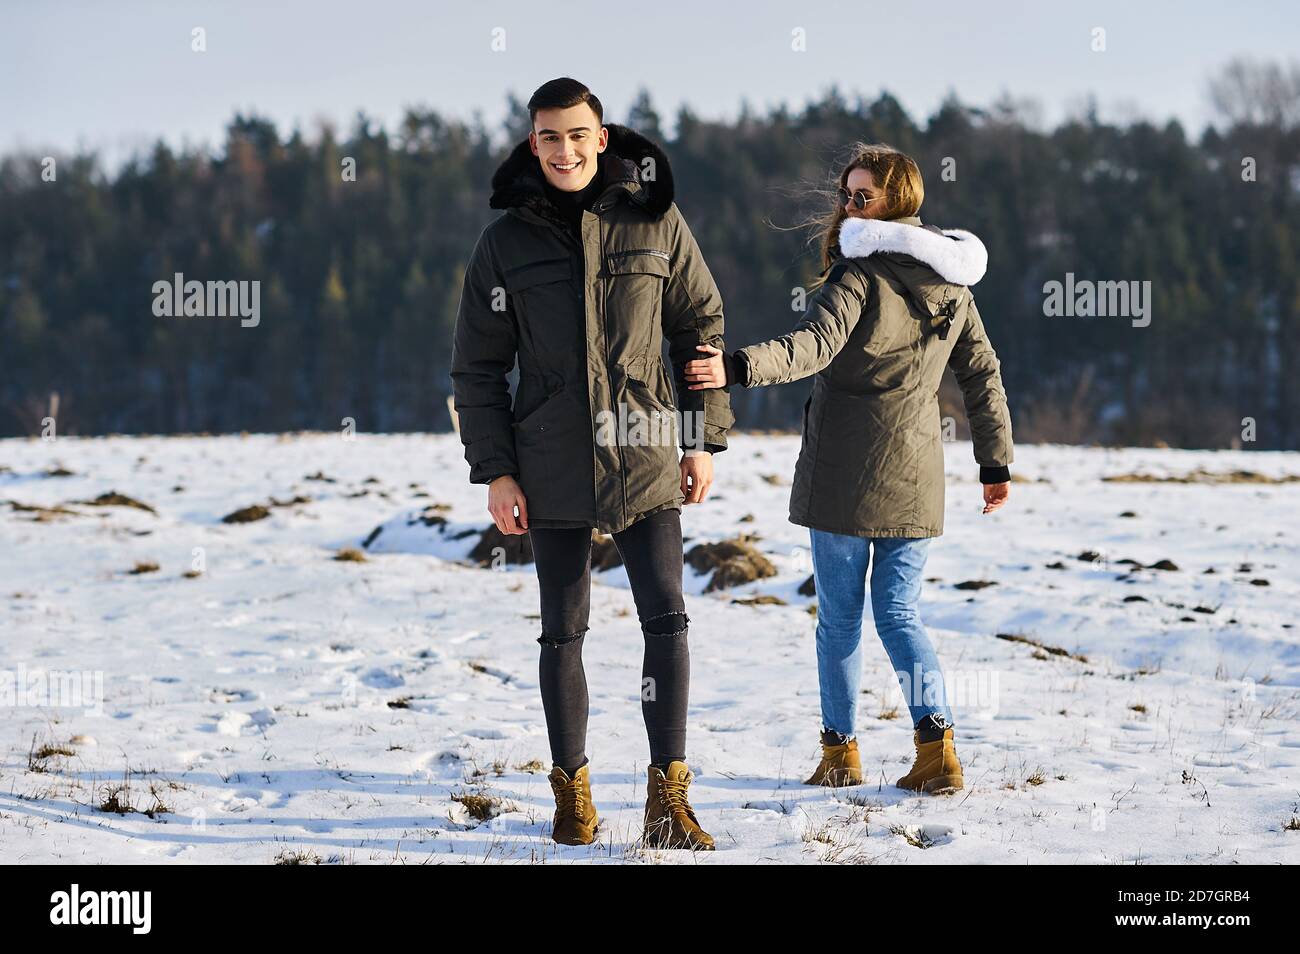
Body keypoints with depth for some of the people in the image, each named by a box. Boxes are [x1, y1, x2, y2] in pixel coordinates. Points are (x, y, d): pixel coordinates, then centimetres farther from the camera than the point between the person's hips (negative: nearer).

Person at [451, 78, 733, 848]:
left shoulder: (655, 222, 0)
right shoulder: (507, 242, 1)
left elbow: (702, 328, 8)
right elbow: (478, 366, 4)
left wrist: (704, 440, 4)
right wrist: (494, 470, -2)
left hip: (645, 458, 0)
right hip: (553, 465, 1)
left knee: (667, 617, -9)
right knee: (564, 631, 7)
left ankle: (669, 796, -5)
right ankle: (573, 792, 19)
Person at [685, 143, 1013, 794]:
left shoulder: (860, 272, -12)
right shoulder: (949, 282, 10)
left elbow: (814, 345, -28)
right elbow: (982, 373, 14)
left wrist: (736, 368, -39)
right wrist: (996, 462, 21)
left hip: (844, 472, -5)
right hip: (914, 474, 5)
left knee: (840, 615, 6)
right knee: (899, 613, 9)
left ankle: (840, 751, 12)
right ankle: (936, 745, -8)